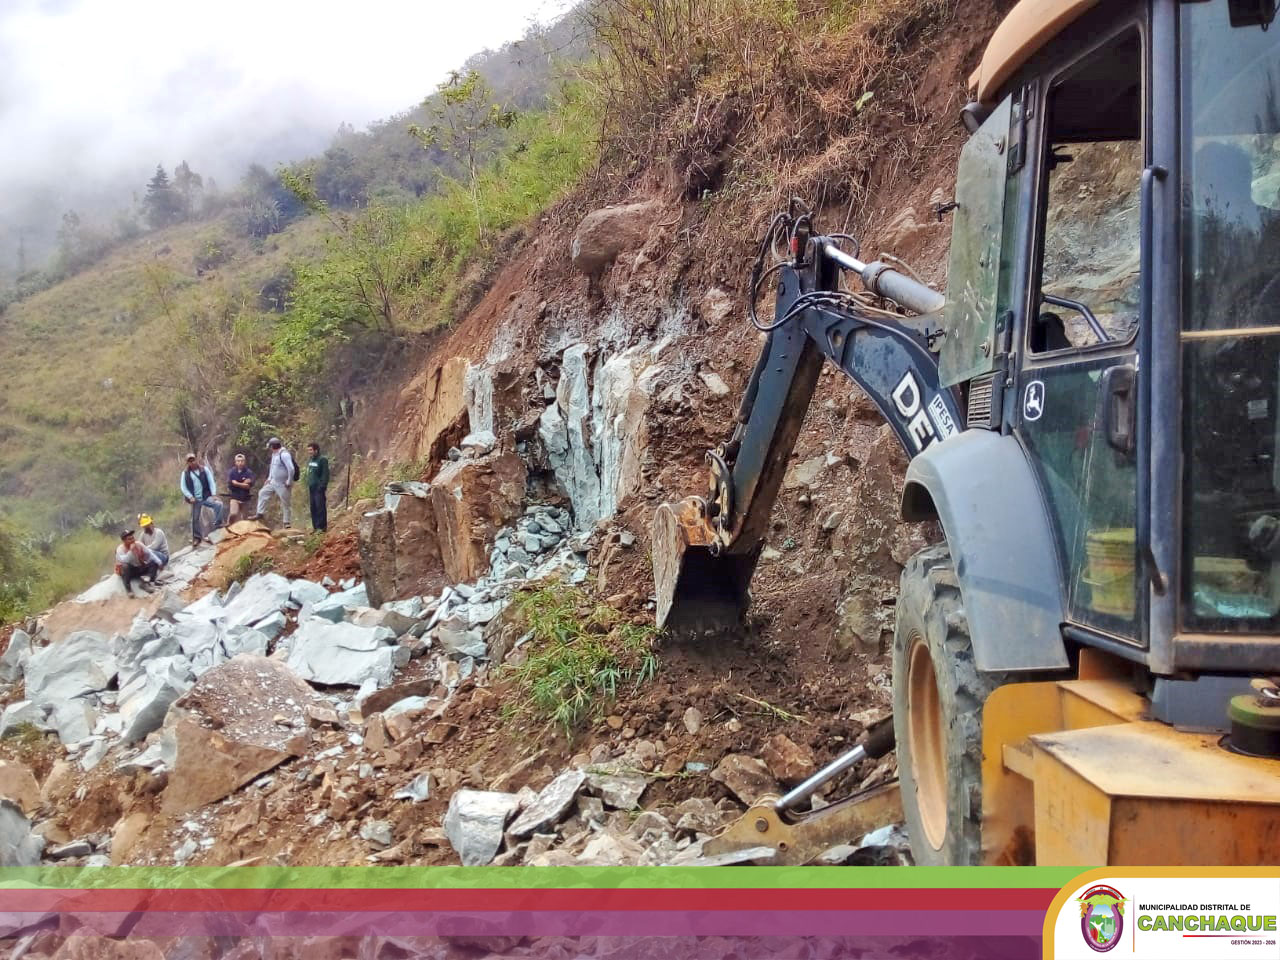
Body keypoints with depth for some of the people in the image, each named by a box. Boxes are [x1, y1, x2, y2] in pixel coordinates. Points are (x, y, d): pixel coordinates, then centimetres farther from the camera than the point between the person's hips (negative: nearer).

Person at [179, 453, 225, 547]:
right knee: (195, 519, 5)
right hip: (195, 499, 1)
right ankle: (197, 537, 20)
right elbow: (183, 487, 1)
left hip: (206, 496, -1)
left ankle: (217, 524, -14)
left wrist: (213, 494, -10)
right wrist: (190, 497, -11)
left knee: (219, 504, -25)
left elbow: (211, 482, 0)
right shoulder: (185, 473, 2)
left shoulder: (204, 469, 2)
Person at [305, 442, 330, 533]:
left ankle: (322, 527, -5)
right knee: (313, 508, 9)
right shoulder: (311, 460, 16)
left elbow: (325, 475, -15)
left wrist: (322, 487, -19)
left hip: (319, 488, -9)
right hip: (312, 488, 9)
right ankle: (315, 526, 15)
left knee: (320, 508, -8)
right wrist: (308, 486, 18)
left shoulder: (322, 459, -11)